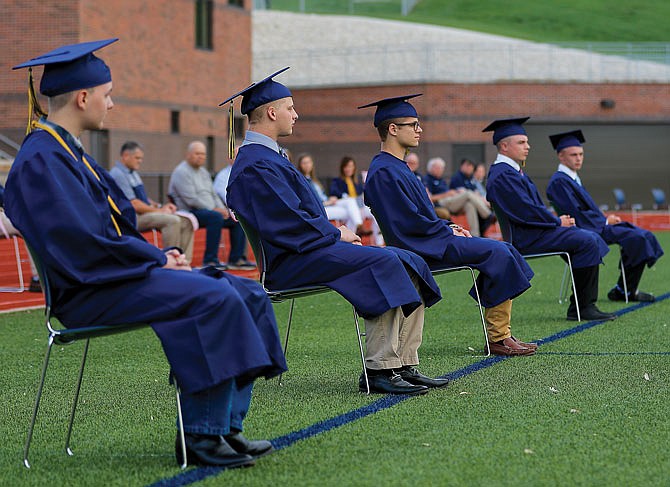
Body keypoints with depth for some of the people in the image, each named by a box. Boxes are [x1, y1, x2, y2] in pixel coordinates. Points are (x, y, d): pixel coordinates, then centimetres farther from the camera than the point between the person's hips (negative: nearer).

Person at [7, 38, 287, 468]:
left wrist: (161, 255, 3)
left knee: (249, 295, -1)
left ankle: (226, 426, -5)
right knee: (215, 299, -29)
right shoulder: (40, 161, -14)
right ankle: (202, 437, -21)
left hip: (117, 272, 10)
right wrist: (158, 259, -12)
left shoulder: (68, 152, 19)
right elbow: (84, 243, -21)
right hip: (90, 292, -10)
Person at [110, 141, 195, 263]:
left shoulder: (134, 174, 20)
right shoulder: (118, 174, -12)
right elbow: (134, 205, -18)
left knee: (186, 221, -5)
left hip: (146, 212, 10)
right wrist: (159, 210, -11)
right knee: (173, 220, -29)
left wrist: (161, 206, 5)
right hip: (132, 217, -10)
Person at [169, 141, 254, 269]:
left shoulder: (203, 172, 22)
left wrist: (222, 209, 2)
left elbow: (213, 194, 22)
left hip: (209, 210, 10)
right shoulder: (182, 172, -9)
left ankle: (236, 259, -5)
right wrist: (213, 209, -17)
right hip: (189, 212, -10)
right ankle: (210, 261, -35)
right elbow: (191, 199, -18)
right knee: (215, 217, -35)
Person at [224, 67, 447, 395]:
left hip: (309, 246, 11)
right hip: (288, 262, -11)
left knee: (411, 265, -1)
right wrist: (337, 234, -8)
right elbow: (291, 223, -20)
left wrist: (336, 233, 8)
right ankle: (378, 370, -28)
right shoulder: (255, 166, -13)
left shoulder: (268, 156, 21)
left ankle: (404, 364, -6)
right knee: (383, 263, -29)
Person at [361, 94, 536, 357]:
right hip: (420, 248, -11)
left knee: (501, 250, 3)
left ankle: (500, 334, -2)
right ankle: (498, 338, -14)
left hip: (429, 239, 11)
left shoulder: (396, 167, 18)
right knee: (498, 253, -19)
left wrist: (447, 226, 9)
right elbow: (409, 222, -20)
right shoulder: (384, 172, -15)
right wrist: (448, 231, -10)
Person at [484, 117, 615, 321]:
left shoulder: (512, 171, 19)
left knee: (593, 239, 6)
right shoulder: (503, 175, -15)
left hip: (535, 230, 11)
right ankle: (582, 307, -16)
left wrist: (556, 219, 7)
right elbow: (526, 211, -21)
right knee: (587, 242, -20)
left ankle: (583, 305, -1)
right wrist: (557, 221, -10)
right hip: (526, 237, -11)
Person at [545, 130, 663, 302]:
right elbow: (576, 214, -19)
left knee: (645, 236, 0)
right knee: (636, 238, -23)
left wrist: (606, 218, 4)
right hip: (586, 230, -10)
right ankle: (622, 291, -15)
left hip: (596, 225, 10)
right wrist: (605, 221, -9)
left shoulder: (573, 178, 20)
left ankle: (626, 289, -3)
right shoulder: (558, 182, -12)